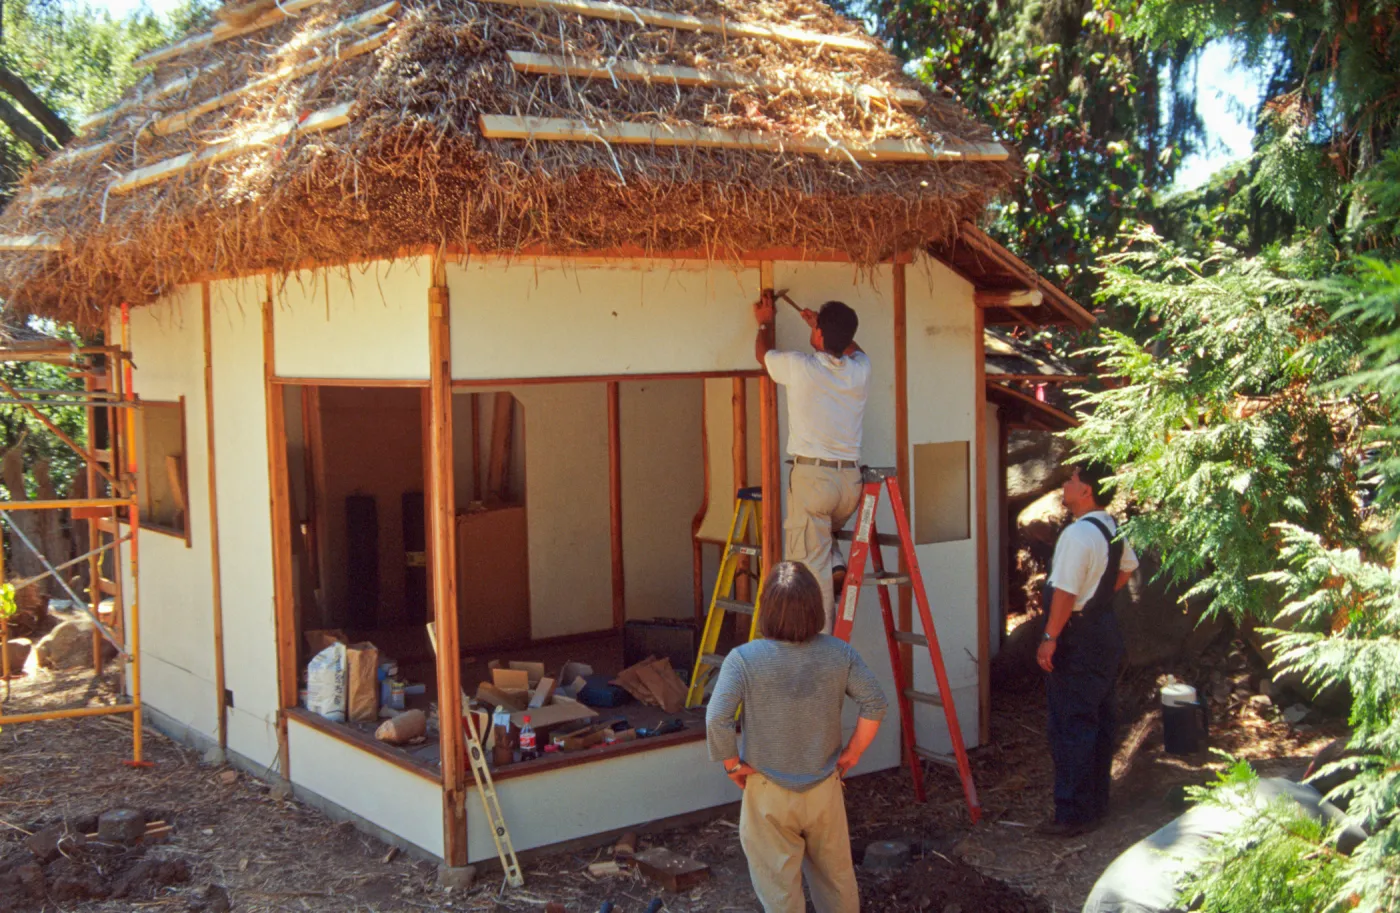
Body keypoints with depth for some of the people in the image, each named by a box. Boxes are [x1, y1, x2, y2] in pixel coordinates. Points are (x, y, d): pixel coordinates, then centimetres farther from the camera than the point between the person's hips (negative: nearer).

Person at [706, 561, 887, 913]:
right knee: (837, 880, 22)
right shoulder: (840, 654, -10)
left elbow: (717, 719, -25)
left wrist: (732, 764, -9)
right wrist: (852, 753, 4)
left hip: (768, 794, -2)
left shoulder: (743, 659, -20)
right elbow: (875, 705, -7)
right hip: (824, 788, 3)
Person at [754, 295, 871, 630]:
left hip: (812, 476, -5)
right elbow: (852, 348, 31)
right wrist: (823, 324, 38)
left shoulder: (799, 367, -8)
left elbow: (762, 354, 15)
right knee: (824, 533, 33)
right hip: (850, 478, 5)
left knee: (810, 565, -1)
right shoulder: (860, 370, 3)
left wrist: (764, 323, 33)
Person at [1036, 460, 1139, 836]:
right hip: (1106, 629, 10)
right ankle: (1097, 802, 27)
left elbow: (1065, 592, -26)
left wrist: (1049, 638, -21)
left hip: (1078, 637, -10)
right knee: (1099, 720, 16)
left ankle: (1074, 813, 0)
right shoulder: (1113, 529, 8)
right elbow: (1128, 567, 28)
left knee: (1071, 725, -4)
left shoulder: (1078, 534, -22)